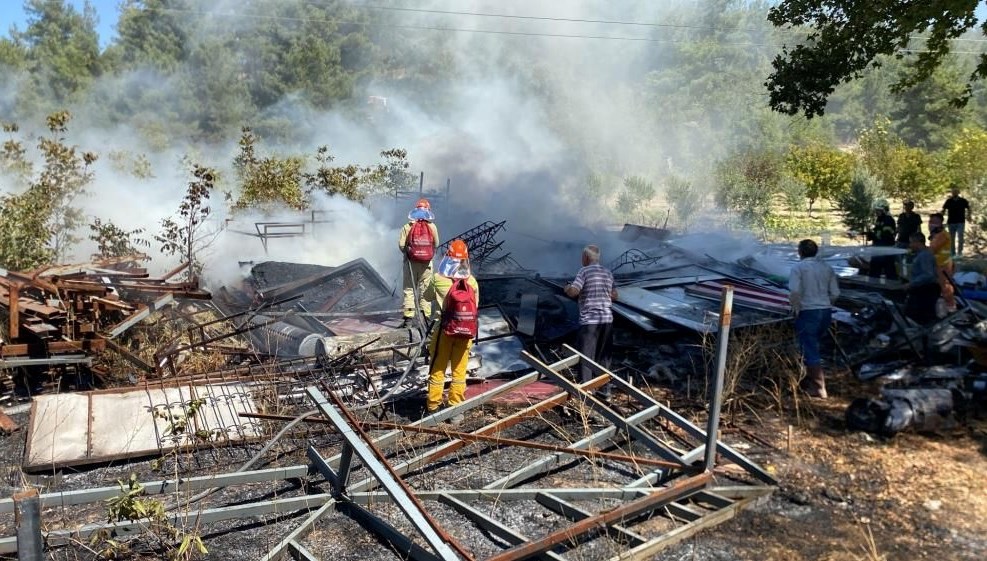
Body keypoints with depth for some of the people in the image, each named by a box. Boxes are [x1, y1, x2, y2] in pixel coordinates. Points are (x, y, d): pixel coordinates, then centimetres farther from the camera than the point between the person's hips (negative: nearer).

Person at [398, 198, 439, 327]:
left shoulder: (408, 226, -6)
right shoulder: (432, 226, -3)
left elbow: (401, 244, -7)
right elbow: (436, 244, 5)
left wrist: (406, 253, 11)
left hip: (411, 262, -1)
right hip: (427, 263, 1)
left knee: (409, 289, 6)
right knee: (425, 290, 9)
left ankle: (409, 317, 1)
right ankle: (425, 316, 9)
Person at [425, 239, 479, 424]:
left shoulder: (438, 280, -15)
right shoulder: (472, 282, -8)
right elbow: (475, 307, -2)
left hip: (445, 331, -2)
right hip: (466, 333, 2)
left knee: (437, 370, 12)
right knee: (459, 371, 12)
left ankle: (432, 408, 20)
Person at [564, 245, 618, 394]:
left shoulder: (584, 271, -8)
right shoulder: (608, 273, 11)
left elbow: (573, 292, -18)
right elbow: (614, 295, 18)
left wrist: (566, 287, 3)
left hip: (589, 320, -6)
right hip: (607, 319, 6)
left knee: (586, 357, 0)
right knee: (603, 356, 13)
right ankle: (603, 389, 18)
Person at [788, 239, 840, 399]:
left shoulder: (798, 267, -8)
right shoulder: (826, 267, 9)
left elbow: (794, 291, -19)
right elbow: (835, 293, 9)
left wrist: (796, 308, -6)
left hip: (808, 312, -6)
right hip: (826, 312, 6)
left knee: (810, 351, -1)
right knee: (813, 347, 23)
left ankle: (819, 389, -1)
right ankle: (811, 379, 33)